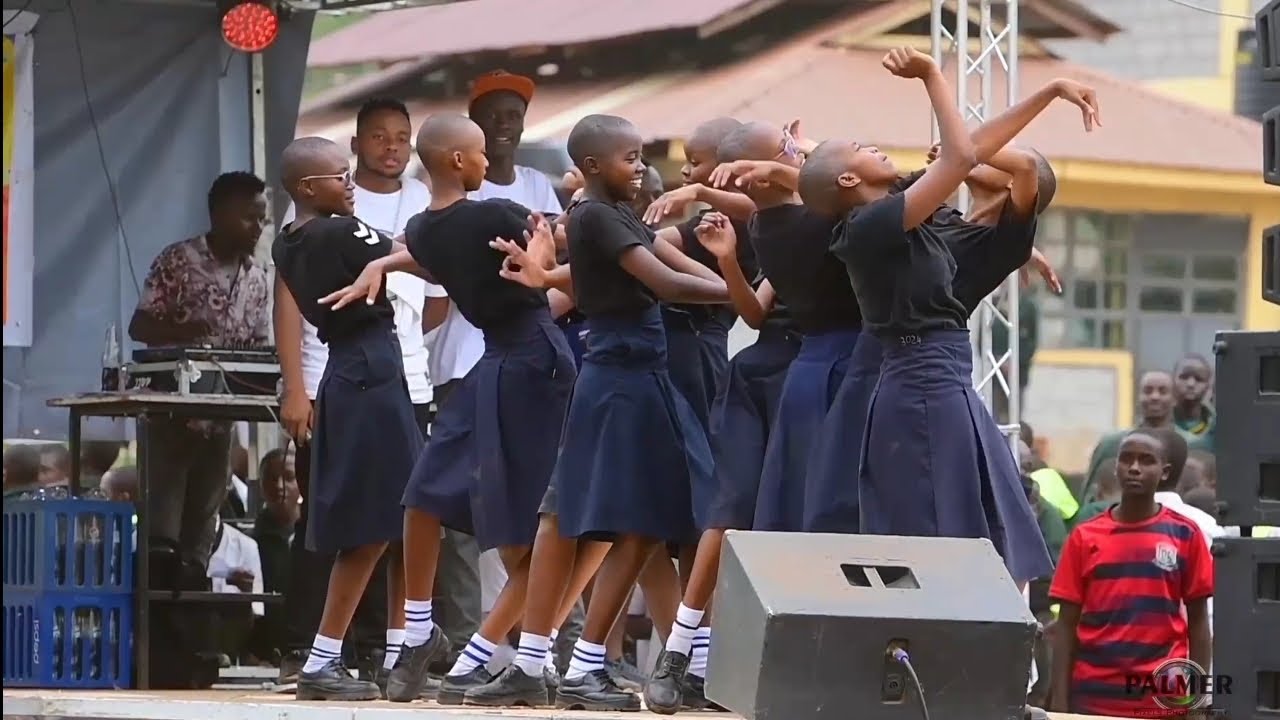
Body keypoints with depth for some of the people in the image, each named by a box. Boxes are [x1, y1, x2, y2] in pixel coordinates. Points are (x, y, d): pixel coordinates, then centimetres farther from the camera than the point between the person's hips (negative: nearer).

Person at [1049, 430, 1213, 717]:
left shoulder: (1184, 535, 3)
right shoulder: (1084, 537, 5)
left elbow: (1198, 621, 6)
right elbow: (1067, 624, 6)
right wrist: (1059, 700, -1)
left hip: (1164, 699, -1)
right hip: (1094, 697, 1)